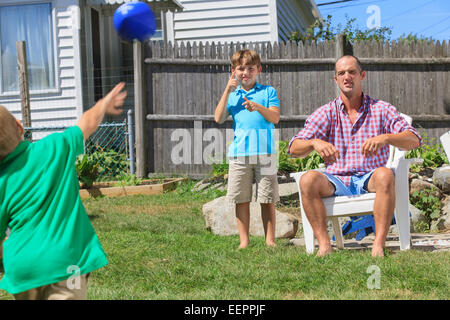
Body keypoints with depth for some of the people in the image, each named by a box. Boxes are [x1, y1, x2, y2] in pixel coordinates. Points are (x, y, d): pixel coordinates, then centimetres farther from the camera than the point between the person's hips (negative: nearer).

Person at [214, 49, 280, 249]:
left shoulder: (267, 92, 9)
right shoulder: (232, 95, 16)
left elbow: (275, 118, -2)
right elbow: (219, 119, 3)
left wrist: (258, 107, -20)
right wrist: (227, 91, 1)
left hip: (264, 152, -2)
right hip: (238, 153, 2)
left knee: (267, 200, 1)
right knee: (241, 200, 4)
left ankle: (270, 240, 10)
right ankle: (244, 241, 12)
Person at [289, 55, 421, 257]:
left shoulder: (381, 110, 8)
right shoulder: (326, 113, 9)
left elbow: (414, 140, -4)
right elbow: (294, 149, -1)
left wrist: (385, 138, -25)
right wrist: (315, 143, -25)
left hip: (369, 179, -1)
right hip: (336, 181, 1)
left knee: (385, 174, -34)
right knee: (308, 179, -28)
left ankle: (379, 245, -35)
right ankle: (324, 245, -28)